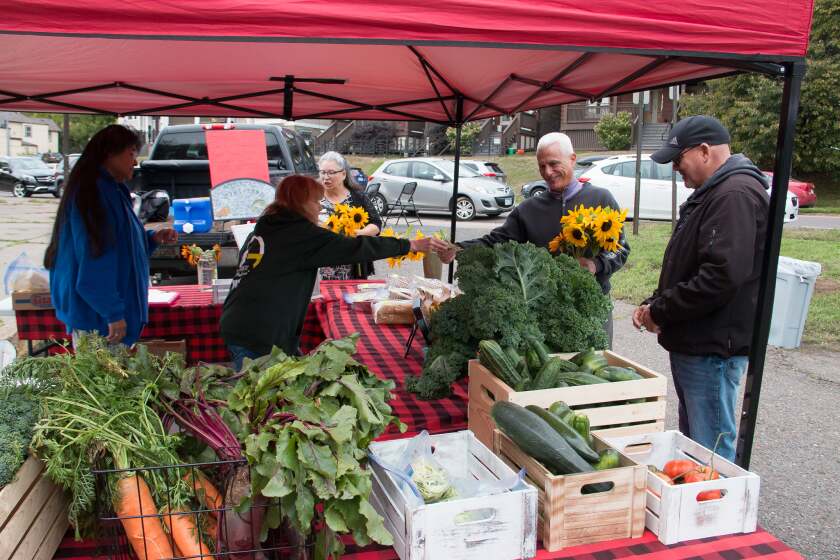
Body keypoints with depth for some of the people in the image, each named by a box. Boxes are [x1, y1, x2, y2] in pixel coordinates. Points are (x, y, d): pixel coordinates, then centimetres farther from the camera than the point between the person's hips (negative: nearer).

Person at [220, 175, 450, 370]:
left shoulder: (263, 229, 15)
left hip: (236, 327, 9)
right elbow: (356, 248, -13)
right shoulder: (301, 234, -10)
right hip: (259, 337, -9)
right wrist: (413, 245, -8)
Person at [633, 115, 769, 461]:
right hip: (694, 343, 11)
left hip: (713, 348, -10)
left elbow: (720, 277, -28)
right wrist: (653, 303, 8)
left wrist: (660, 311, -16)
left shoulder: (735, 195, -19)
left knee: (711, 449, 1)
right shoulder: (712, 192, 16)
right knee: (692, 440, 21)